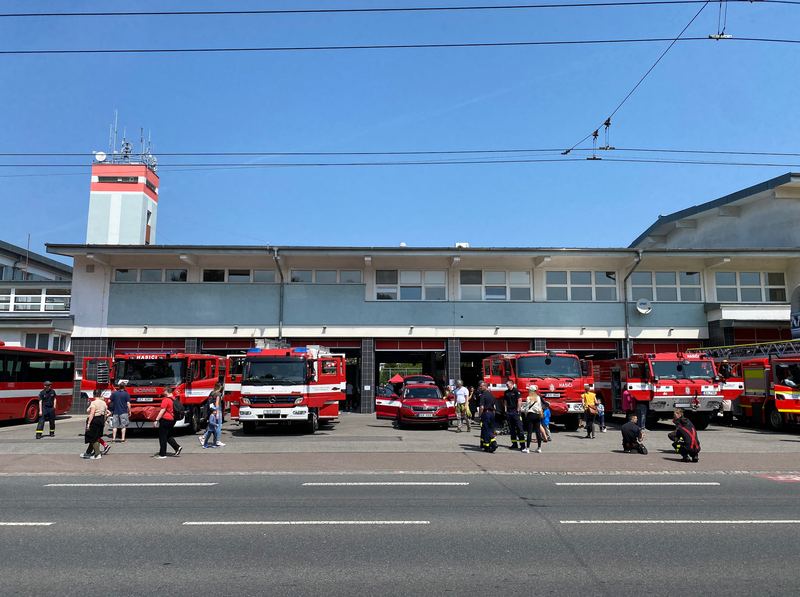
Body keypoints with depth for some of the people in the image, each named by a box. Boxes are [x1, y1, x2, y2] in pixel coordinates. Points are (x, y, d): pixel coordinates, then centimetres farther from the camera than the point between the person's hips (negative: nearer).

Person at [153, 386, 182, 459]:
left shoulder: (166, 400, -16)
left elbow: (162, 411, -19)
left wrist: (156, 420, -17)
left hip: (165, 420, -8)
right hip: (172, 420, 8)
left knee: (162, 437, 2)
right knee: (168, 436, 20)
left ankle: (162, 454, 7)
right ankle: (177, 447, 7)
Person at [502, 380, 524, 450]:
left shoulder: (516, 391, -5)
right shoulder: (506, 392, 13)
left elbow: (519, 401, -10)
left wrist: (517, 411, -12)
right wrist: (506, 411, 6)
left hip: (515, 411, -6)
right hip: (508, 412, 6)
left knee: (519, 428, -6)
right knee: (511, 428, 8)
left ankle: (522, 445, -5)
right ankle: (514, 444, 15)